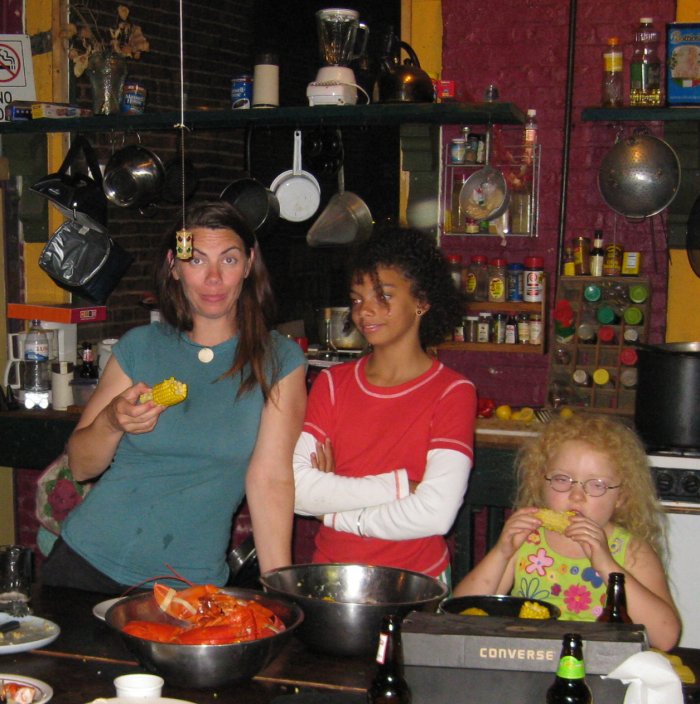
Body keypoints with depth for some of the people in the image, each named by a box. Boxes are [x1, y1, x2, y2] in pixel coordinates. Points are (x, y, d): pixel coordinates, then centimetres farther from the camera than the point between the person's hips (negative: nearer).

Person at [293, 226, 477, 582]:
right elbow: (295, 488, -6)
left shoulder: (453, 392, -5)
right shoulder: (331, 383, 7)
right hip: (331, 577, 3)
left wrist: (331, 507, -6)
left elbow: (436, 514, -15)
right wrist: (401, 485, -12)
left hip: (414, 581, -3)